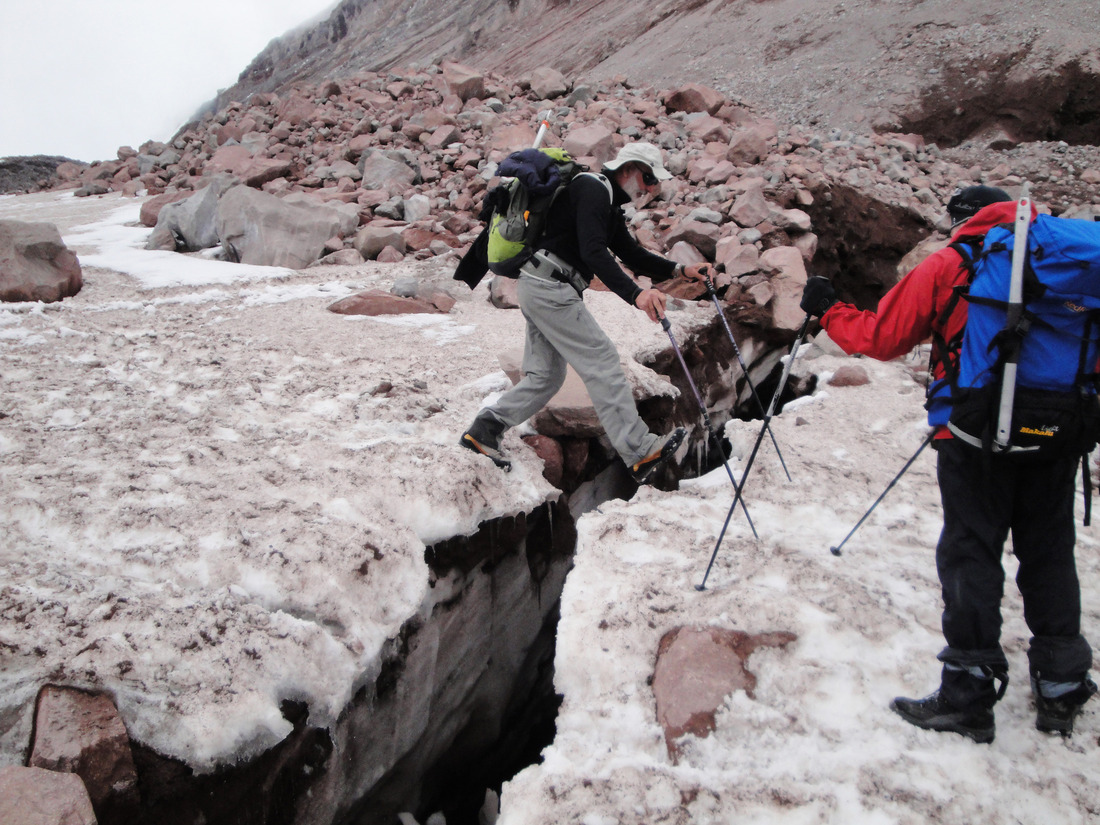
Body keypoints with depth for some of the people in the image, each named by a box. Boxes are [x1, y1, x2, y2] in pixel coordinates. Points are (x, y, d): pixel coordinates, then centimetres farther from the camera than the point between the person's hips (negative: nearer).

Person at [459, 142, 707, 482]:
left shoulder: (607, 204, 21)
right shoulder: (593, 190, -12)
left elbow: (632, 254, 23)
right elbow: (594, 253, -26)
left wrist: (679, 269, 10)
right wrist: (635, 294, -37)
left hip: (538, 288, 11)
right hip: (550, 287, -11)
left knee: (546, 375, 12)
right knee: (601, 358, -11)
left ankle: (484, 430, 11)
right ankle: (639, 451, -10)